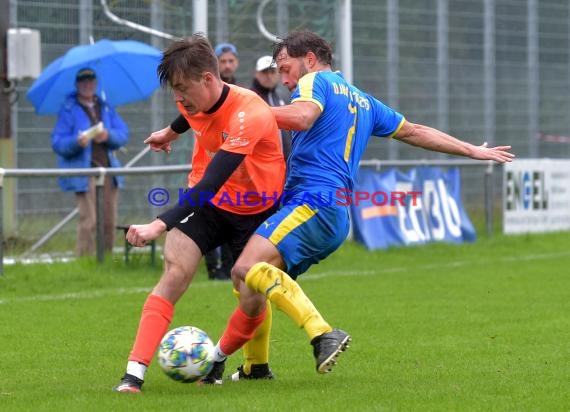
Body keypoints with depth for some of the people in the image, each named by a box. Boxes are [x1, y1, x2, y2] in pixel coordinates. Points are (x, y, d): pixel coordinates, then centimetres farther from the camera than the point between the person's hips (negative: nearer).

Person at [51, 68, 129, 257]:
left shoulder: (105, 107, 17)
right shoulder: (69, 110, 2)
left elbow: (123, 134, 10)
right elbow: (57, 143, -4)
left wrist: (108, 135, -11)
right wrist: (77, 142, -23)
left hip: (108, 170, 5)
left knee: (109, 221, 2)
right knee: (88, 220, -13)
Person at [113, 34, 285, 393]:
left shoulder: (250, 115, -34)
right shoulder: (195, 102, -13)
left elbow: (211, 184, -42)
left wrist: (160, 225, -49)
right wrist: (172, 131, 37)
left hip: (256, 211, -4)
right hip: (206, 203, 4)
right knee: (174, 274, -15)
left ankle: (257, 366, 35)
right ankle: (134, 374, -23)